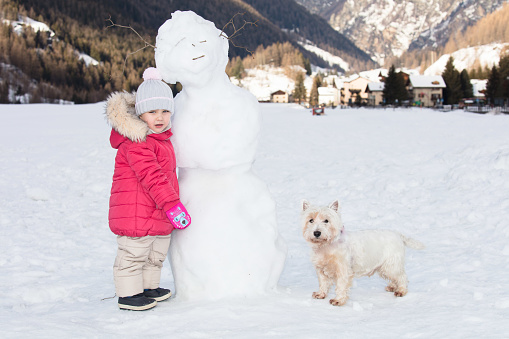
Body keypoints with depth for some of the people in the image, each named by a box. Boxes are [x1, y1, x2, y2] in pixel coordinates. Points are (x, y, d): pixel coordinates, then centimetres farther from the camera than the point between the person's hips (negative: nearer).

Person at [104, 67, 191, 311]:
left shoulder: (162, 139, 13)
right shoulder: (135, 143, -19)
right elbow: (151, 176, -27)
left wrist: (174, 204, 27)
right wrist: (172, 205, -31)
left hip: (159, 215, 10)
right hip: (135, 214, -10)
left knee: (156, 254, 21)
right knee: (133, 255, 1)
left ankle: (149, 287, 36)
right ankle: (128, 294, 13)